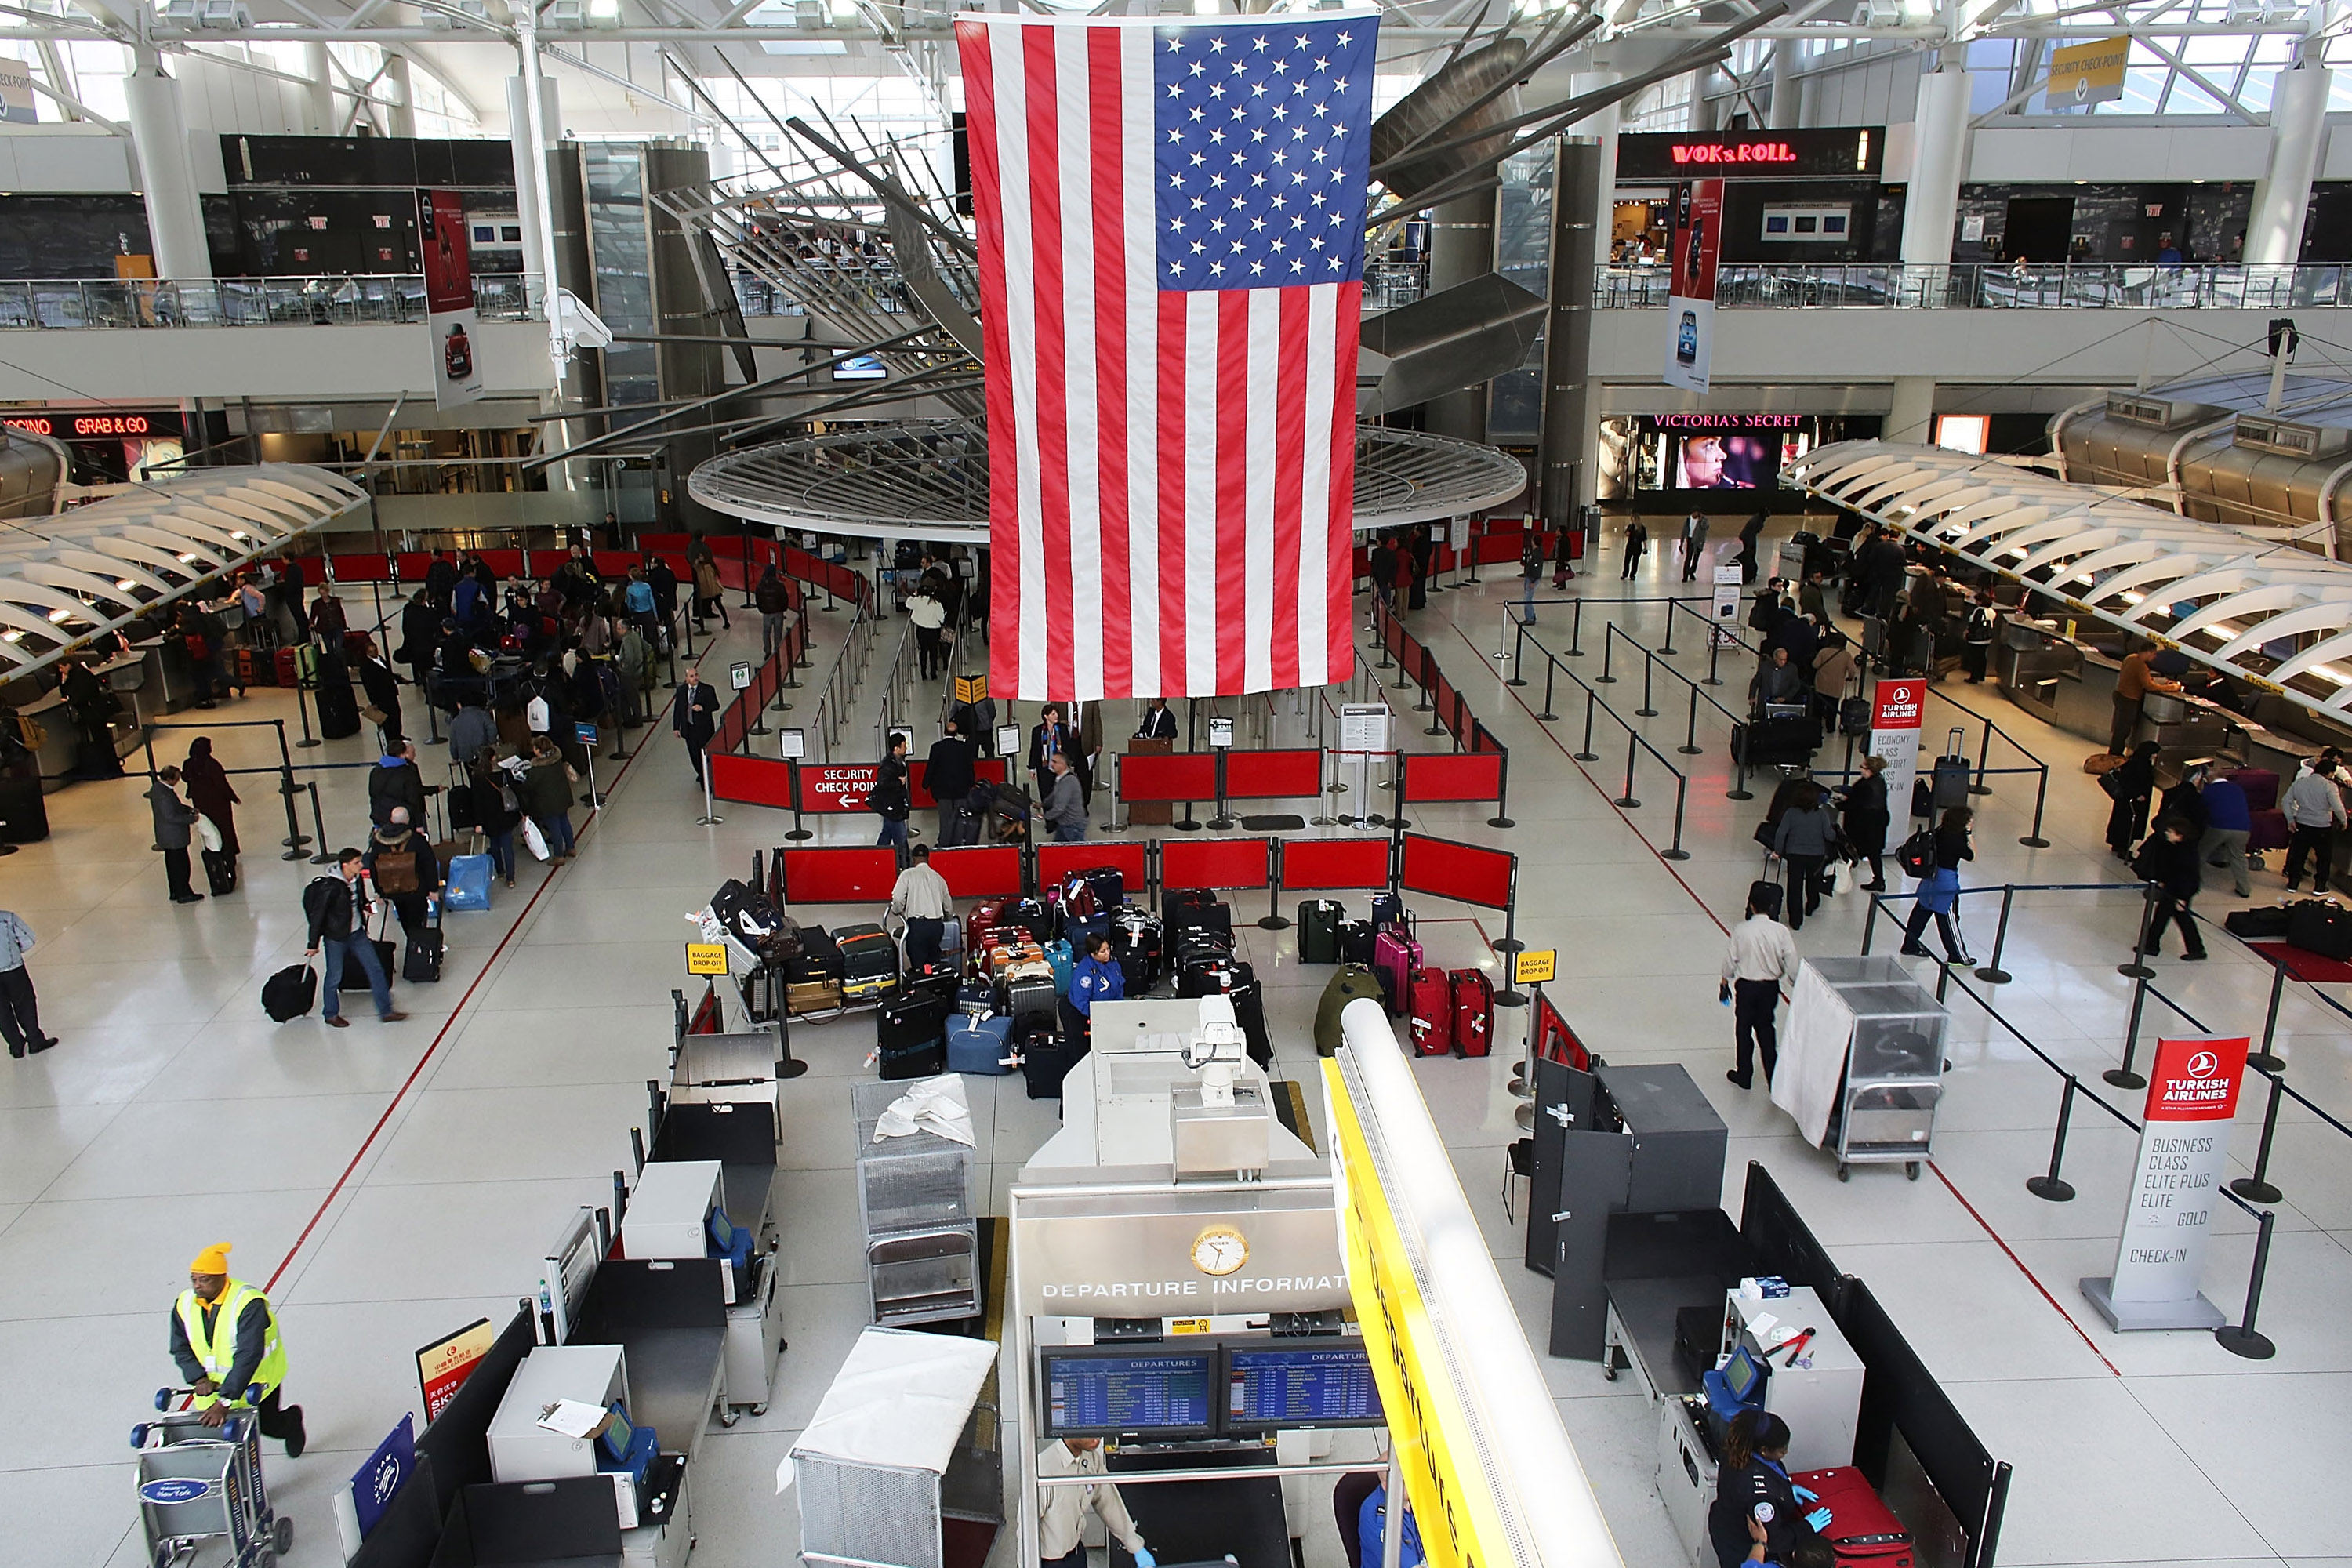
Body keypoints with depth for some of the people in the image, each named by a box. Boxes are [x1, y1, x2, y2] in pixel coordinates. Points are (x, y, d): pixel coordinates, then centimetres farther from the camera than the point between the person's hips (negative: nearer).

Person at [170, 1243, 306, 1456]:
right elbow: (181, 1350, 0)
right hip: (212, 1384, 5)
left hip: (257, 1379, -4)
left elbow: (248, 1356, -34)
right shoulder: (184, 1304, -9)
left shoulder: (249, 1304, -30)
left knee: (266, 1424, 9)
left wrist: (225, 1401, -38)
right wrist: (199, 1379, -17)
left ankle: (292, 1421, 43)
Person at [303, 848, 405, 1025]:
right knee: (334, 977, 9)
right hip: (336, 938, -7)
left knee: (375, 968, 6)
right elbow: (317, 916, -17)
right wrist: (313, 944, -13)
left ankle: (386, 1011, 14)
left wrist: (366, 906, -2)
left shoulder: (357, 879, -2)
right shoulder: (331, 887, -24)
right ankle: (330, 1014, 31)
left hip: (358, 933, 7)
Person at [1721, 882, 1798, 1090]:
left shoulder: (1741, 930, -17)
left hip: (1746, 986, -2)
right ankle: (1773, 1076, 20)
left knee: (1743, 1028, 16)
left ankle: (1744, 1075, 25)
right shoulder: (1780, 931, -14)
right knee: (1766, 1028, 17)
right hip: (1770, 986, 2)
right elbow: (1791, 963, -7)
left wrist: (1725, 981, 9)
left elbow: (1731, 960, -8)